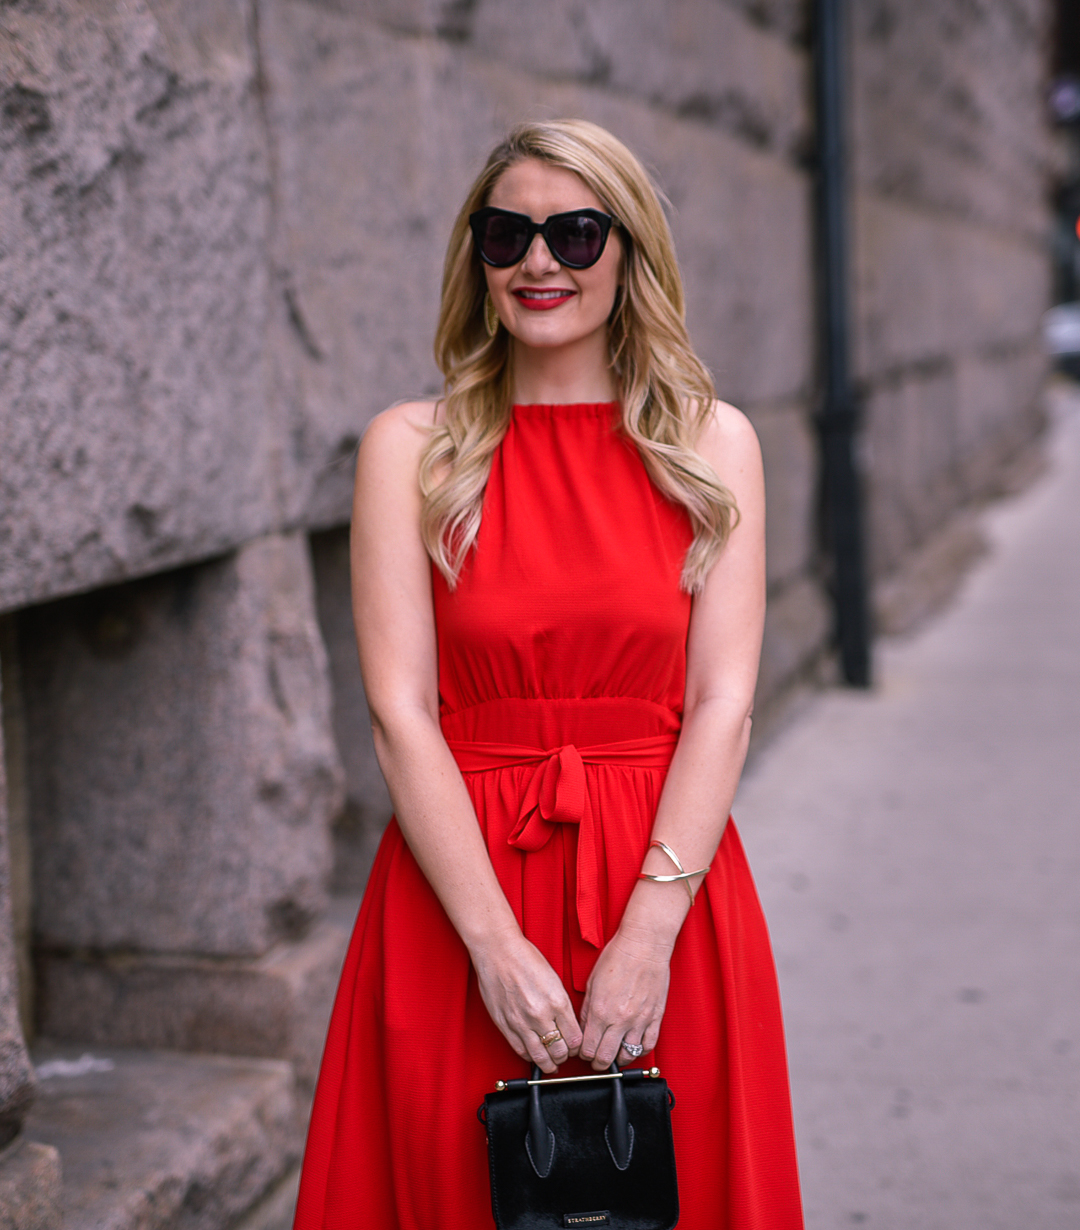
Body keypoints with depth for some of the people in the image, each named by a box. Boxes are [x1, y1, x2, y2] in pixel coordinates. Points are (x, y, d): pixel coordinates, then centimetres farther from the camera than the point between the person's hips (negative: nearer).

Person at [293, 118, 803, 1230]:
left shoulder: (713, 442, 4)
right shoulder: (410, 448, 1)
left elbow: (723, 702, -3)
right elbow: (400, 712, -6)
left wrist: (650, 929, -14)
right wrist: (497, 941, -14)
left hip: (669, 886, 1)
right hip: (459, 888, 0)